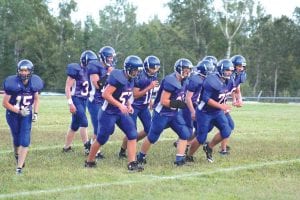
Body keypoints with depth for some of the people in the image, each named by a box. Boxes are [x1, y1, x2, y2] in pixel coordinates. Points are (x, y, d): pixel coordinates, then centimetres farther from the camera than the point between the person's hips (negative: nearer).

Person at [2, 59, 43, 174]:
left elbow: (36, 99, 8)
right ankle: (17, 155, 45)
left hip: (27, 114, 2)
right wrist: (19, 111, -23)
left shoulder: (34, 83, -11)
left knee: (25, 141, -9)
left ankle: (19, 167, -4)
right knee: (17, 140, 12)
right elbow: (5, 103, -17)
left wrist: (35, 113, -3)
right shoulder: (12, 83, -23)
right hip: (13, 114, -2)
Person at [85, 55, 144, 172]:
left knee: (132, 135, -5)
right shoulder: (118, 78, -23)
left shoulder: (130, 79, 4)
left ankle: (132, 164, -3)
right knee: (102, 139, 3)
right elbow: (105, 94, -26)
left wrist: (129, 105, 3)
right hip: (108, 113, -8)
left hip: (121, 112, 8)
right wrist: (120, 105, -26)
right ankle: (89, 161, 24)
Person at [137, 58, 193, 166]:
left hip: (174, 113, 8)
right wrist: (178, 104, -26)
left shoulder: (182, 81, 4)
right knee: (152, 137, 6)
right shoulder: (170, 81, -24)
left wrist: (182, 103, -1)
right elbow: (163, 101, -23)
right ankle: (141, 156, 27)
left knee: (185, 134, -3)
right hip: (162, 113, -8)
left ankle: (179, 159, 0)